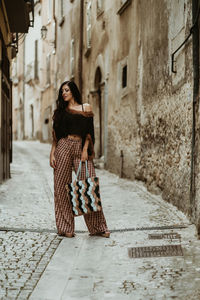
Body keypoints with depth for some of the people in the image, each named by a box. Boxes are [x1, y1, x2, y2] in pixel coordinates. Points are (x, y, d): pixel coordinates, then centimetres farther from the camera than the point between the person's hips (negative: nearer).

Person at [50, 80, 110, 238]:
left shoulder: (86, 108, 10)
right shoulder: (61, 111, 14)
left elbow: (89, 131, 4)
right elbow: (56, 134, 11)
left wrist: (85, 150, -7)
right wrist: (52, 153, 1)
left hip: (81, 148, -1)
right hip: (63, 147, 2)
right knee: (62, 187, -2)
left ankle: (97, 227, 1)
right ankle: (65, 227, 6)